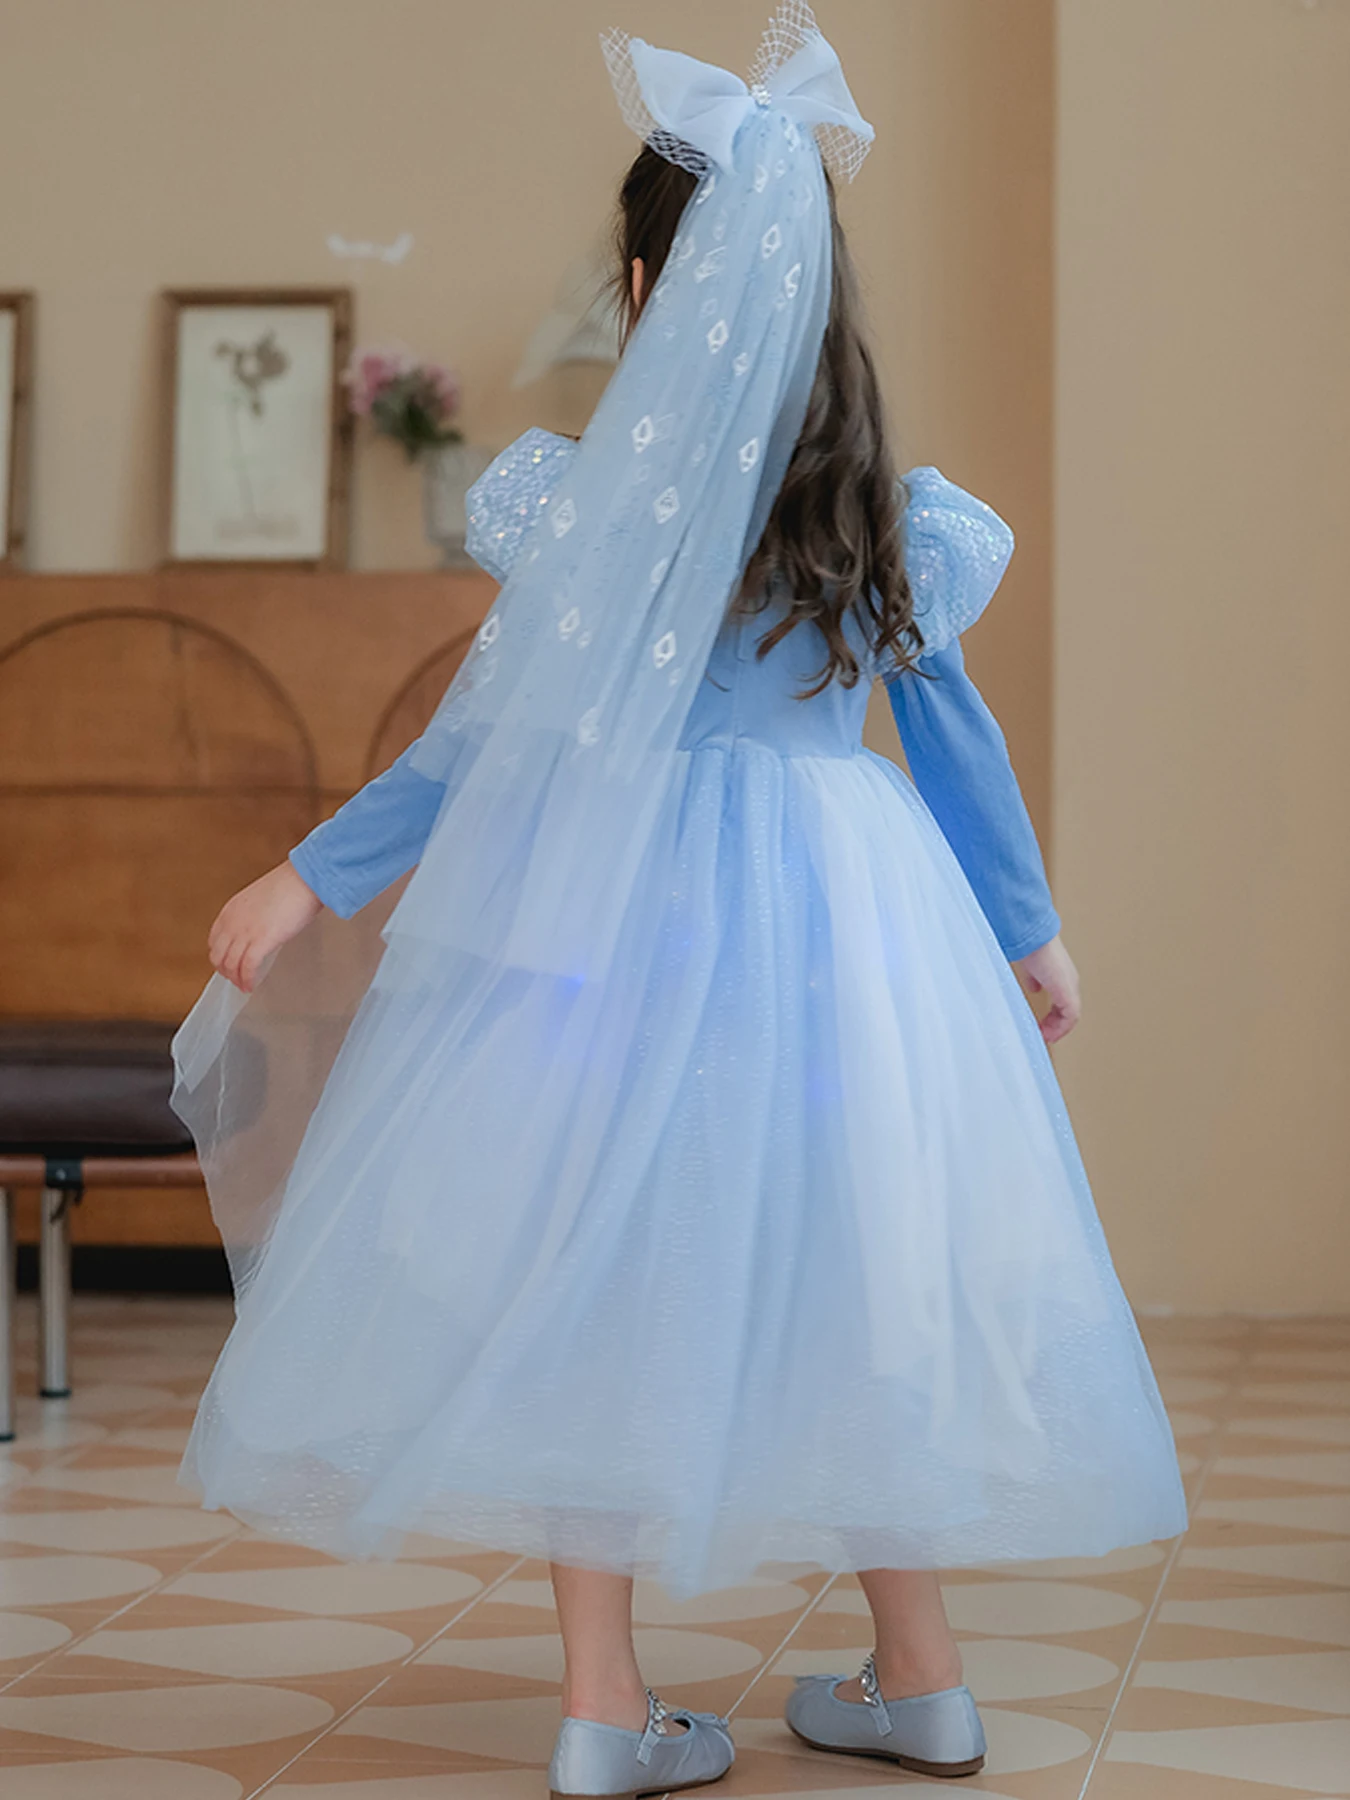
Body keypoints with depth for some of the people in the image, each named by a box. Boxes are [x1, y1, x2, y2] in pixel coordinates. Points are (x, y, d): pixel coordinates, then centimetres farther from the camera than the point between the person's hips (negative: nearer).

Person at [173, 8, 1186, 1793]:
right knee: (853, 1278, 12)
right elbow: (953, 729, 10)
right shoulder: (892, 511, 4)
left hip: (632, 901, -3)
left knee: (600, 1266, 4)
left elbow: (503, 739, -5)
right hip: (853, 909, 3)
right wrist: (1028, 928, 22)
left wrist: (316, 875, 3)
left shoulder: (603, 490, -6)